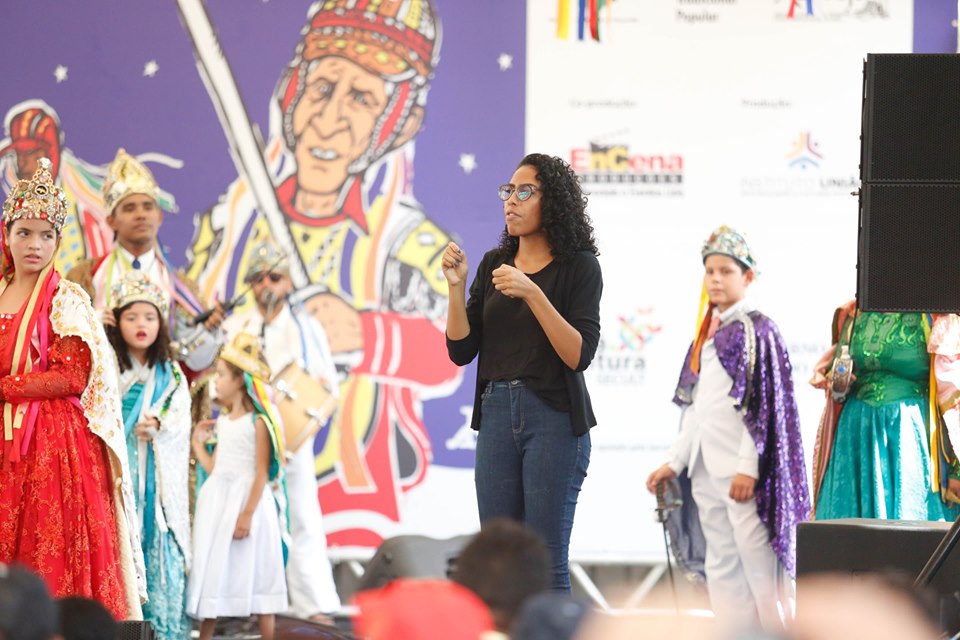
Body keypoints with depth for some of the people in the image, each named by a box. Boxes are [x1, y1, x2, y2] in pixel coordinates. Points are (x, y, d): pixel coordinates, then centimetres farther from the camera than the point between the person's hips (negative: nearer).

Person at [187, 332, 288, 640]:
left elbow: (262, 473, -14)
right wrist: (198, 445, 19)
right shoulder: (222, 422, 12)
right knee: (212, 571, 7)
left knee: (254, 574, -2)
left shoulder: (258, 422, -10)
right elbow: (215, 468, 13)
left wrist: (247, 514, -19)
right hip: (218, 502, 7)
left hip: (248, 498, -7)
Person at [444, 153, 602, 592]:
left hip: (554, 418, -6)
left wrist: (532, 294, -22)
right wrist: (456, 287, -5)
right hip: (496, 412, 6)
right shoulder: (493, 265, 12)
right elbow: (461, 351, 8)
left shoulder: (578, 266, -4)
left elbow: (579, 355, -15)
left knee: (546, 562, -7)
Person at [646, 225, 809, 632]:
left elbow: (763, 404, -12)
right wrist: (675, 462, 16)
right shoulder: (708, 333, 16)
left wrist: (748, 466, -17)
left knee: (756, 561, -9)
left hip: (740, 470, -8)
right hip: (706, 469, 8)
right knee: (721, 567, 8)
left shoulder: (756, 330, -5)